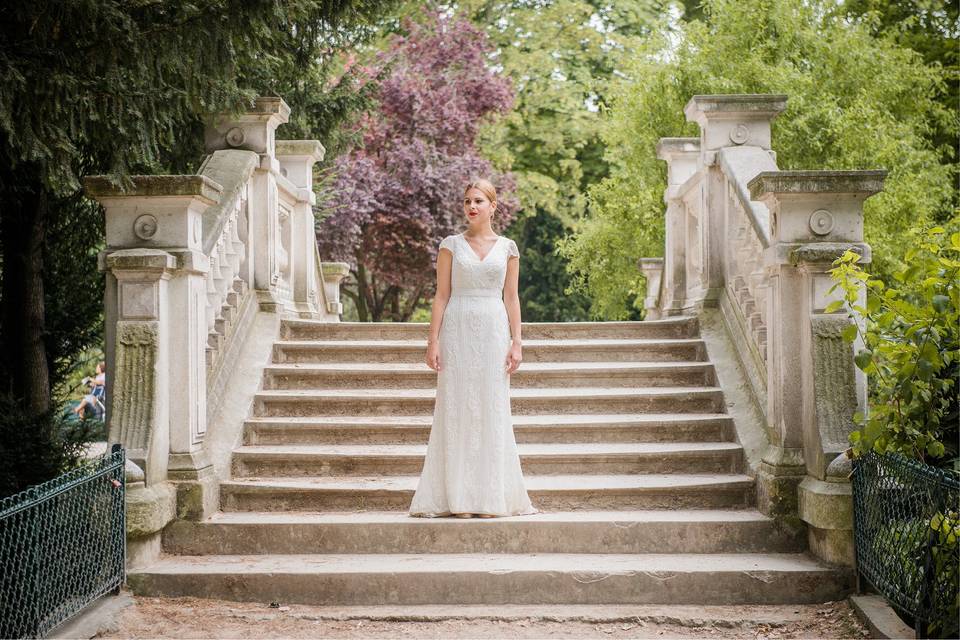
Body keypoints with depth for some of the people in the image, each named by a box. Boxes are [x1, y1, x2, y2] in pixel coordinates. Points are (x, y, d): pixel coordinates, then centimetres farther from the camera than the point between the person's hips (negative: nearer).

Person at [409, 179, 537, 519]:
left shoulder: (507, 247, 8)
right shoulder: (451, 245, 5)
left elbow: (511, 297, 8)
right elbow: (441, 295, 3)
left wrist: (516, 342, 0)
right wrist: (433, 340, -5)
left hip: (494, 331, 1)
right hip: (458, 329, -1)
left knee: (491, 410, 2)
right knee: (457, 409, -1)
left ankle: (489, 496, 9)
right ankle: (459, 496, 3)